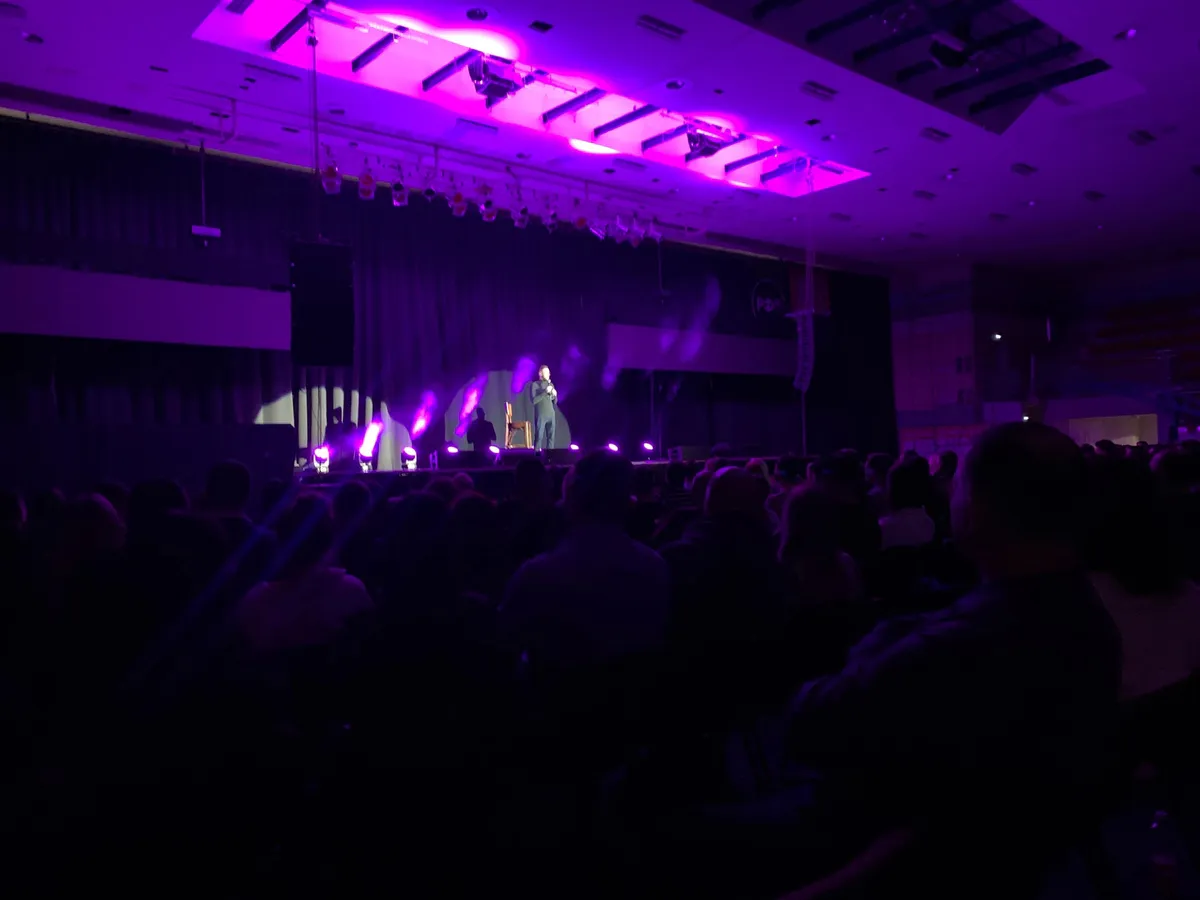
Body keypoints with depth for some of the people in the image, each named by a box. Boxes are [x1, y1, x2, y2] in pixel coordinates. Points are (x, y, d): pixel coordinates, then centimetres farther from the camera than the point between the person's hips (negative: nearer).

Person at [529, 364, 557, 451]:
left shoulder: (551, 385, 14)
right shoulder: (534, 384, -2)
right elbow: (534, 400, -13)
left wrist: (555, 395, -4)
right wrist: (545, 392, -16)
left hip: (551, 414, 5)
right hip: (540, 415, -5)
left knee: (551, 437, 2)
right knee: (539, 437, -6)